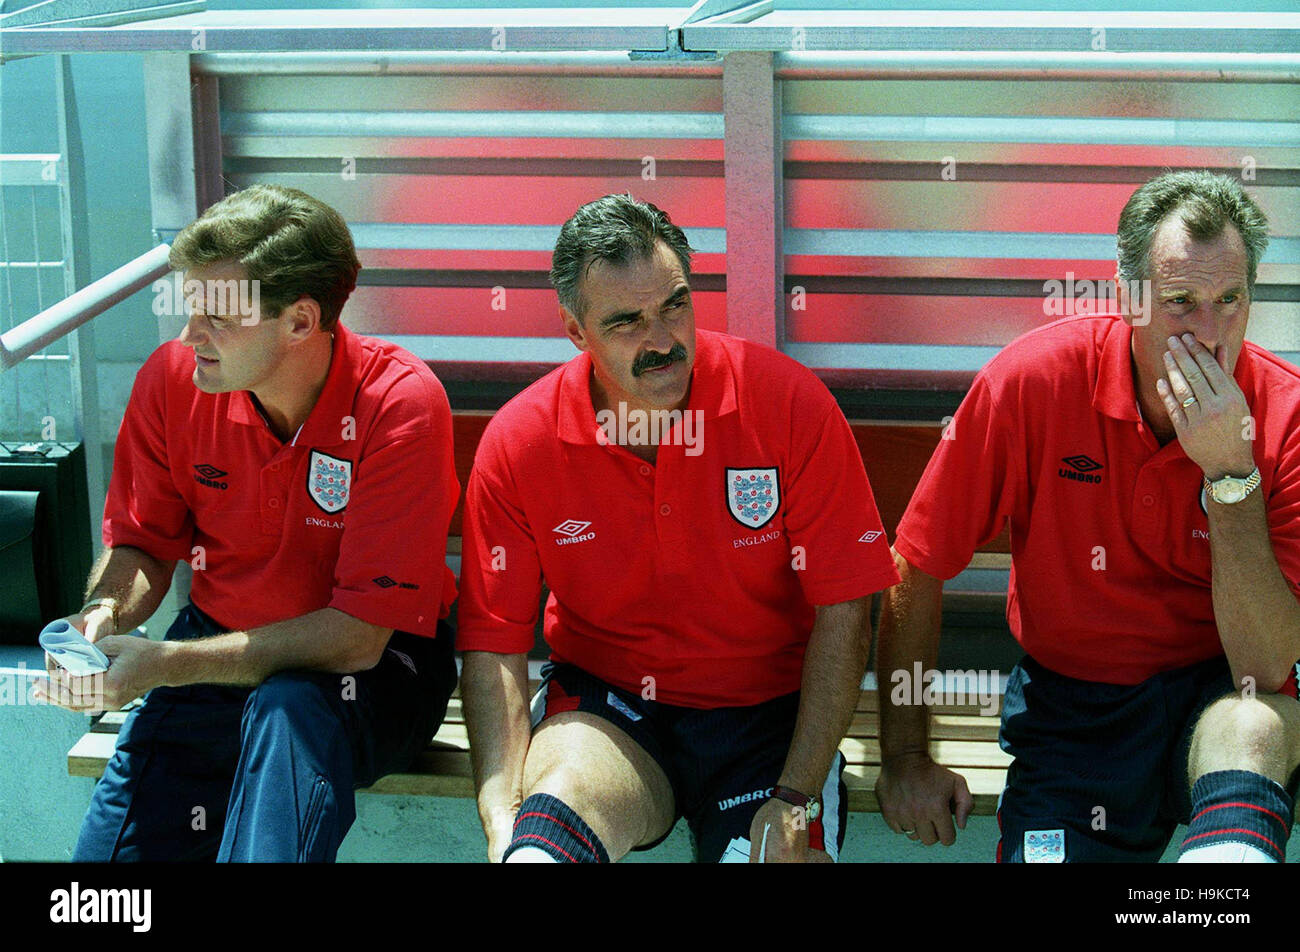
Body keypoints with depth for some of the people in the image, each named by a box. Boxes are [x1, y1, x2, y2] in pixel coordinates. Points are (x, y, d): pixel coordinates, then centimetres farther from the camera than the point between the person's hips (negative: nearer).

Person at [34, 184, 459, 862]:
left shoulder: (400, 402, -23)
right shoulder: (172, 379, -9)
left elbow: (358, 635, -25)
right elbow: (142, 545, 8)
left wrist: (167, 665, -31)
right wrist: (104, 612, -17)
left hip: (374, 663, -4)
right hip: (222, 647, 4)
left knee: (289, 710, -39)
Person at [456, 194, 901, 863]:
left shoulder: (788, 405, -12)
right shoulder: (518, 444, -7)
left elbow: (843, 611, -9)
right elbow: (494, 644, -4)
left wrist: (796, 798, -16)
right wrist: (501, 817, -19)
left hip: (769, 711, 1)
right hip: (604, 706, -1)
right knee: (548, 825, -32)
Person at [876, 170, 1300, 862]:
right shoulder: (1035, 378, -15)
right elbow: (916, 571, -5)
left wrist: (1232, 471, -28)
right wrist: (906, 759, -3)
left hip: (1215, 694, -2)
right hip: (1071, 707, 2)